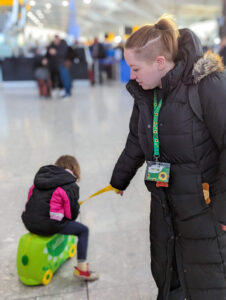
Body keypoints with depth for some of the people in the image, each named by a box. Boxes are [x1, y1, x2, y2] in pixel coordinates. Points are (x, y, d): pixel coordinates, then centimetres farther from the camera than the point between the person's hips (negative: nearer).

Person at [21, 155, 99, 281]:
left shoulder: (40, 177, 15)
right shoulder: (70, 186, -2)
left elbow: (30, 198, 19)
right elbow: (72, 213, -2)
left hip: (29, 222, 8)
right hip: (48, 225, -7)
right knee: (83, 230, 7)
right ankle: (82, 268, 6)